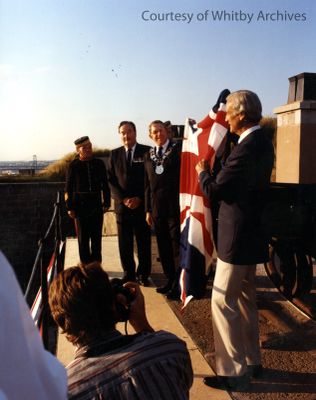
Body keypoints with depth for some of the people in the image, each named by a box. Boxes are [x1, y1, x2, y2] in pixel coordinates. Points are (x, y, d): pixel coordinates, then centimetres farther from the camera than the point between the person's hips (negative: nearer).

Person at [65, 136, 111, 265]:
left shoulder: (99, 163, 3)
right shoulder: (74, 165, -3)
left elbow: (105, 185, 8)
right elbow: (68, 188, -1)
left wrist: (106, 203, 4)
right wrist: (70, 207, -4)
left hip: (96, 204, 2)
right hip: (80, 205, -2)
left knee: (97, 236, 8)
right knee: (83, 237, 6)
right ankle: (85, 265, 16)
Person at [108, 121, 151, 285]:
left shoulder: (147, 151, 2)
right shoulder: (115, 154, 10)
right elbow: (111, 180, 6)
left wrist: (139, 198, -8)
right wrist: (123, 199, -6)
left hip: (142, 205, -2)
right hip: (122, 205, 2)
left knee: (144, 242, 4)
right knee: (125, 243, 4)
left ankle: (143, 274, 18)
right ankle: (129, 274, 17)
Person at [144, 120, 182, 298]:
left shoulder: (178, 149, -3)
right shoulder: (149, 155, 12)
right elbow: (148, 184, 13)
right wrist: (148, 209, 11)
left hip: (175, 206, -5)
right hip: (157, 208, 5)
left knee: (177, 246, 1)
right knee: (164, 247, 12)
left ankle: (179, 284, 12)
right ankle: (170, 280, 26)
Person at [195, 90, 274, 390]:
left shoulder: (248, 148, -22)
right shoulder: (261, 141, 9)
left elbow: (214, 190, -20)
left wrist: (203, 172, -2)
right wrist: (213, 173, 8)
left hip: (237, 239, -10)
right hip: (251, 233, 10)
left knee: (223, 302, 1)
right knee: (245, 299, 20)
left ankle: (234, 372, 14)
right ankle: (252, 361, 34)